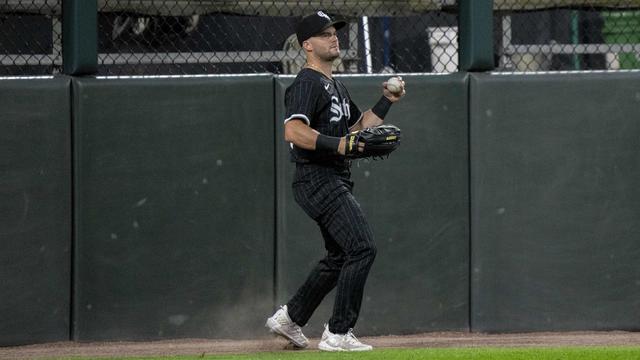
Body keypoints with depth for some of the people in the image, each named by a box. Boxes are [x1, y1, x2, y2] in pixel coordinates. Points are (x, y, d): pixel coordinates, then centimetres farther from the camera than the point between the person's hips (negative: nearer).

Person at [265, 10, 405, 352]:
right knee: (362, 248, -16)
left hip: (336, 181, 11)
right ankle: (338, 334, -12)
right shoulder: (307, 84, -12)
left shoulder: (336, 86, 20)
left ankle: (289, 318, 26)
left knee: (340, 256, 17)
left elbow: (358, 128, 26)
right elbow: (293, 131, -25)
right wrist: (337, 144, -31)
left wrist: (386, 102, 15)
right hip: (318, 180, -11)